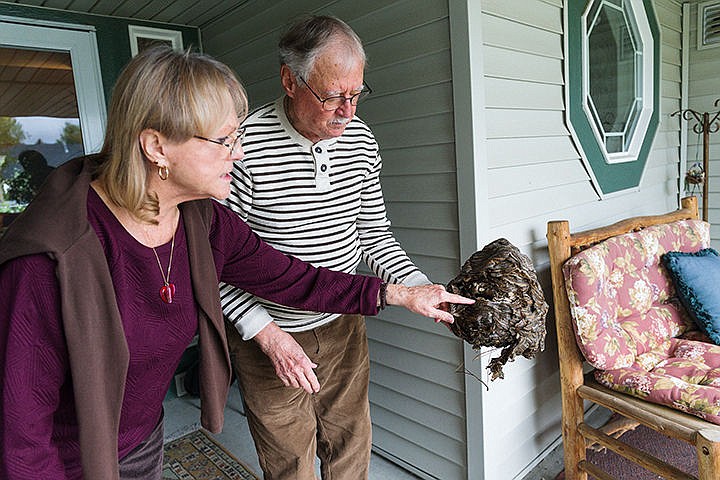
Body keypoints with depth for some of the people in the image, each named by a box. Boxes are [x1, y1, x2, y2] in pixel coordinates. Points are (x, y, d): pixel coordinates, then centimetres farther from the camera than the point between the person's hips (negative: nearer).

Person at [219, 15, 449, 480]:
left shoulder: (361, 140, -3)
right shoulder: (245, 146, -21)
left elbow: (374, 233, 4)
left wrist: (420, 287, -9)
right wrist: (267, 332, -20)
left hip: (344, 328, 5)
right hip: (269, 338, -4)